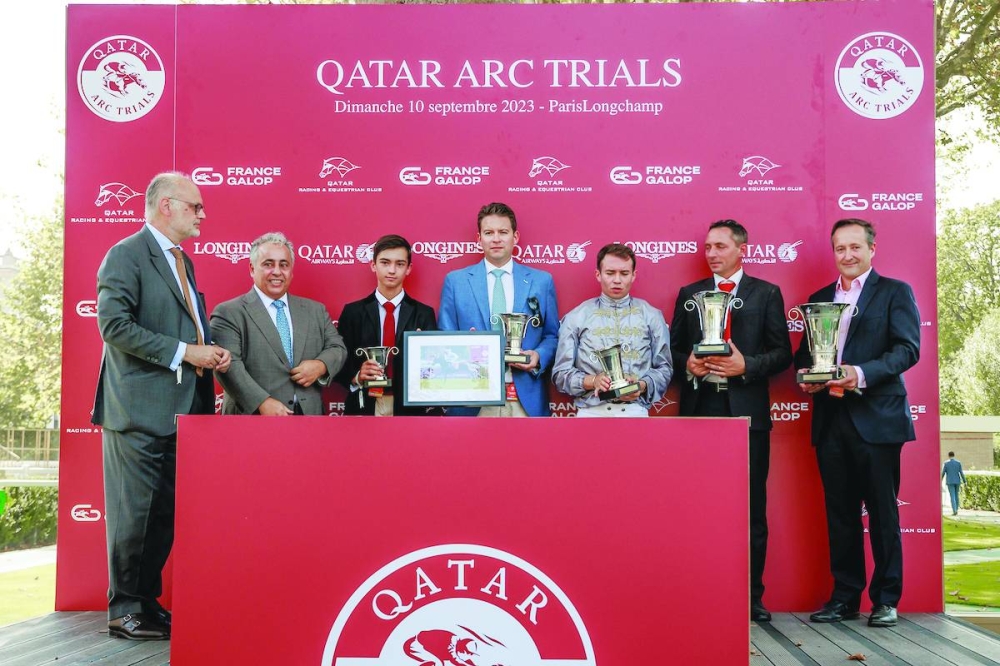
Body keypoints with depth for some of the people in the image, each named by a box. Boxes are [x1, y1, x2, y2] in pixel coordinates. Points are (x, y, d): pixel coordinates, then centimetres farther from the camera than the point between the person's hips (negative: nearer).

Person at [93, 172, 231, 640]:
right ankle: (125, 611, 10)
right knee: (136, 513, -2)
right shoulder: (127, 254, -7)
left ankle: (148, 602, 21)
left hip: (180, 407, 8)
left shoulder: (182, 262, 20)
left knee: (165, 513, 11)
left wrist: (211, 352, 6)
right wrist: (185, 352, -17)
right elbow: (114, 324, -17)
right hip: (141, 408, -8)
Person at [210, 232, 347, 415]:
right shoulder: (229, 313, -1)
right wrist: (262, 402, -23)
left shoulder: (315, 311, 14)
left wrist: (321, 365, -7)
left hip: (309, 414, 4)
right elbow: (229, 365, -11)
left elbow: (338, 348, 14)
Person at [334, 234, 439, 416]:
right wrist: (356, 377, -17)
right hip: (364, 407, 0)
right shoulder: (352, 312, 3)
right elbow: (339, 363, 1)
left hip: (409, 409, 0)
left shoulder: (424, 314, 3)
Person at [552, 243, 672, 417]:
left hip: (634, 410, 1)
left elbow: (664, 368, 11)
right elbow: (561, 373, 7)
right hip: (591, 411, 0)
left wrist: (642, 386, -7)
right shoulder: (576, 318, 9)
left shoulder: (651, 316, 12)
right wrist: (591, 381, -9)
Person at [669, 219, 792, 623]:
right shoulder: (689, 294, 13)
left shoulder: (766, 294, 6)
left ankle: (752, 597, 13)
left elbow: (782, 354, 2)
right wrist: (688, 363, -9)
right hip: (698, 410, 2)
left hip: (747, 412, -1)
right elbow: (674, 348, 12)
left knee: (752, 509, 4)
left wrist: (746, 366, -14)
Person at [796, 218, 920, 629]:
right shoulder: (819, 298, 18)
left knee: (882, 510, 1)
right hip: (831, 420, 5)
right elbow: (804, 352, 17)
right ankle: (845, 596, 17)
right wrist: (806, 376, -6)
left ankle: (886, 598, 11)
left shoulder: (895, 292, 3)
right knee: (840, 513, 9)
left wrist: (862, 374, -23)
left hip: (876, 418, -5)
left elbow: (907, 348, -9)